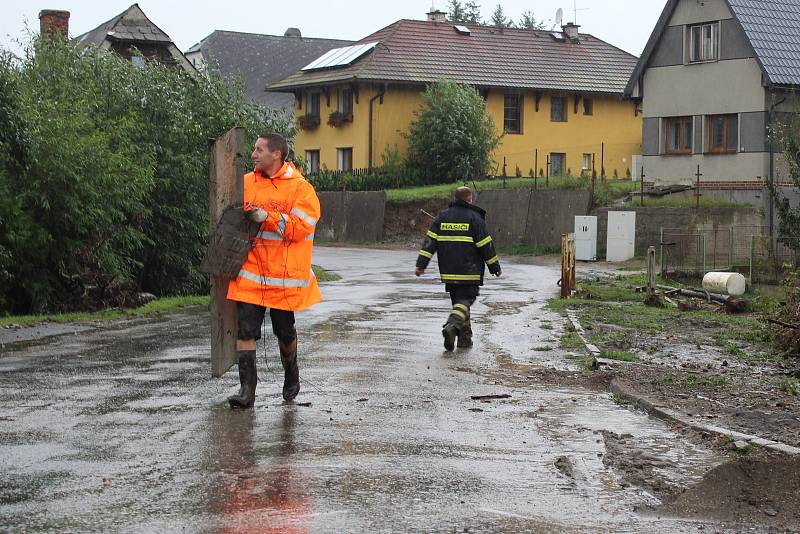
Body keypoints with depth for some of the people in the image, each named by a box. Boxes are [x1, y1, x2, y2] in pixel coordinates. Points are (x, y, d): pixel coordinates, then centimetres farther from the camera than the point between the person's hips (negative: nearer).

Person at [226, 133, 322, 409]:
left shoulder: (301, 188, -7)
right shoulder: (247, 182, 8)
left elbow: (300, 227, -16)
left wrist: (267, 217, -21)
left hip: (284, 275, -3)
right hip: (250, 272, 3)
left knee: (284, 331, 12)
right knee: (245, 330, -6)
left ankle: (291, 373, 38)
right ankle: (247, 388, -3)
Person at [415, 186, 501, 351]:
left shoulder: (443, 216, 9)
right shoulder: (474, 217, -5)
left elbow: (430, 241, 3)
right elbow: (485, 244, -4)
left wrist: (421, 264, 2)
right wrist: (494, 265, 7)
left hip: (448, 271, 5)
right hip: (468, 271, -5)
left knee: (458, 301, 15)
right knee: (464, 301, -4)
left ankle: (465, 338, 16)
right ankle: (452, 326, -29)